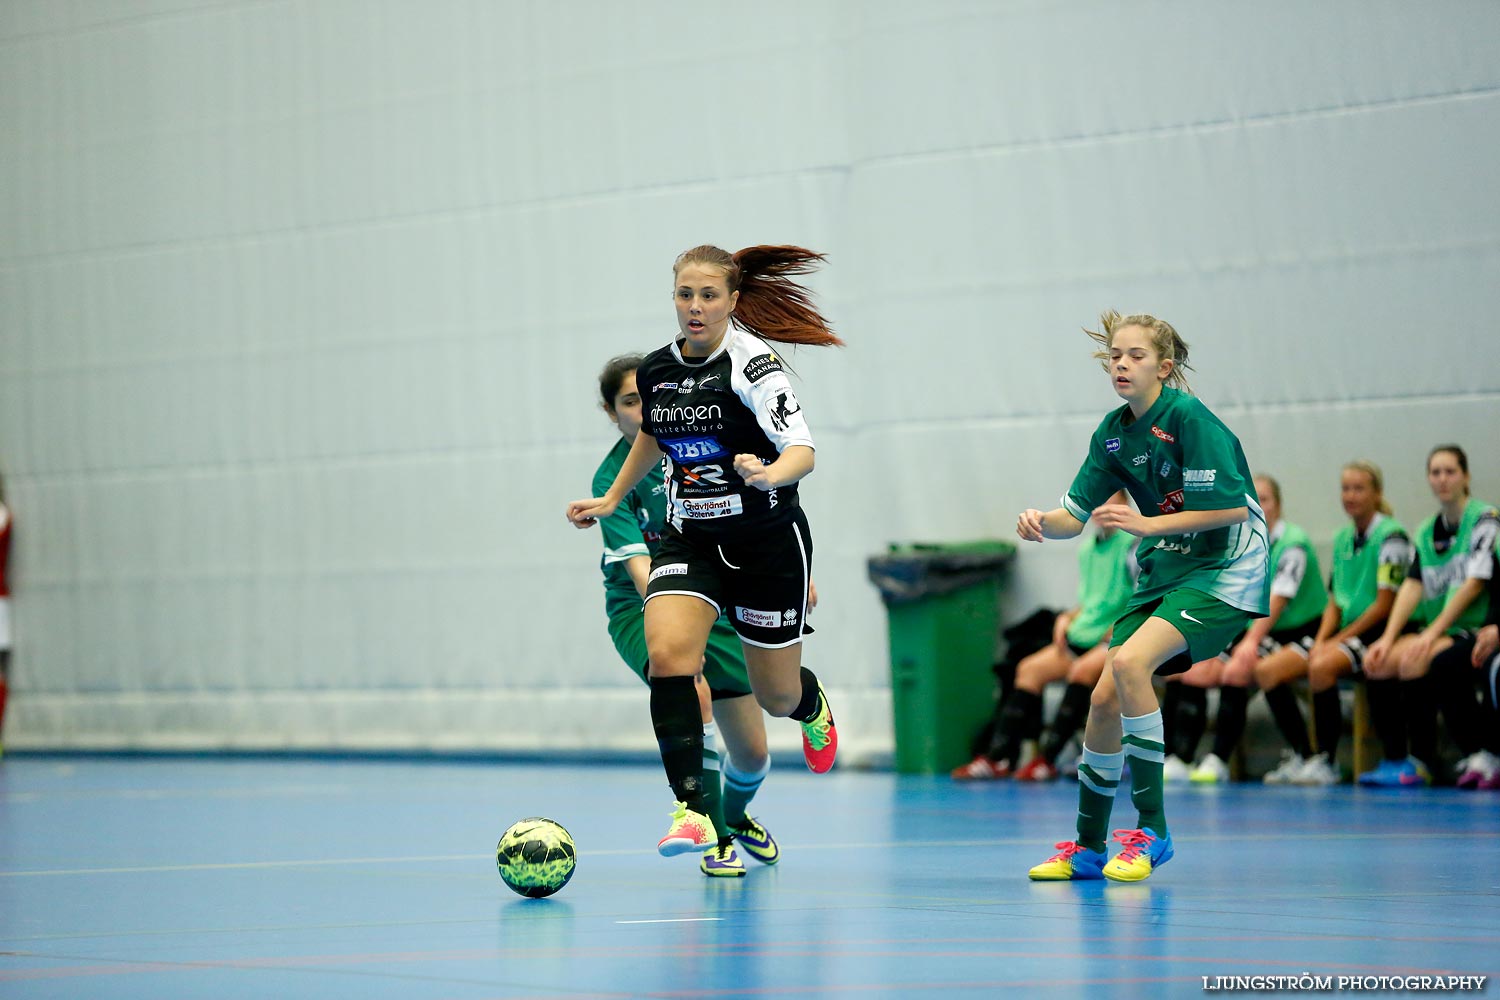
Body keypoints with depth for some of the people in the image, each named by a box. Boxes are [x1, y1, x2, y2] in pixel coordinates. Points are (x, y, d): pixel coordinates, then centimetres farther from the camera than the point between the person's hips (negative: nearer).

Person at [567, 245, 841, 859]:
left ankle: (812, 704, 49)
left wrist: (769, 474, -48)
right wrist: (611, 499, 29)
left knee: (776, 698, 9)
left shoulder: (751, 362, -16)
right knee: (666, 652, -25)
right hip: (689, 538, 4)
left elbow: (802, 451, -27)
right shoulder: (657, 369, 1)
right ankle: (690, 809, -27)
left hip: (768, 542, -4)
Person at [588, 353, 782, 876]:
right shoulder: (611, 479, -18)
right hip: (642, 611, -4)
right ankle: (717, 840, -23)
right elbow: (636, 563, -29)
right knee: (693, 693, -35)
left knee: (753, 754, 4)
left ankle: (736, 814, 42)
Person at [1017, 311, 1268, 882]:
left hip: (1224, 569, -8)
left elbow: (1232, 508, -21)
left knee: (1130, 662, -26)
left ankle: (1151, 829, -18)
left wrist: (1147, 524, -23)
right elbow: (1076, 514, 8)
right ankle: (1088, 847, 15)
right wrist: (1043, 522, -15)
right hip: (1165, 571, 8)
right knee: (1105, 696, -1)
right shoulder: (1113, 433, 5)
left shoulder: (1188, 418, -17)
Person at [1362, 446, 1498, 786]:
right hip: (1436, 633, 7)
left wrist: (1432, 634, -21)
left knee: (1418, 663, -33)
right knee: (1379, 662, -18)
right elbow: (1412, 586, 4)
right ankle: (1394, 758, -14)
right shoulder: (1425, 532, 15)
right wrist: (1389, 638, -12)